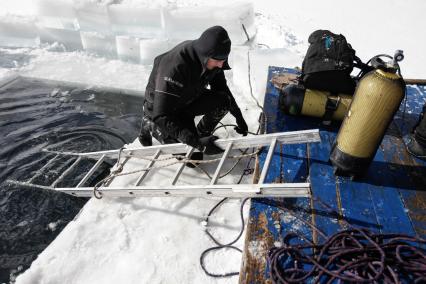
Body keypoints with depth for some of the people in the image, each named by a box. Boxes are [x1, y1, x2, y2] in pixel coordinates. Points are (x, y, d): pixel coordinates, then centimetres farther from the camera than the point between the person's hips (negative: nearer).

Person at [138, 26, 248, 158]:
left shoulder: (211, 60, -17)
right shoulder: (175, 67, -39)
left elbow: (221, 88, 2)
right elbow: (162, 116, -40)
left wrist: (239, 117, -3)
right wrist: (197, 142, -47)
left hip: (188, 101, 6)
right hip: (158, 108, -5)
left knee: (224, 101, -19)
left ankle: (201, 134, 5)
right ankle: (150, 125, 7)